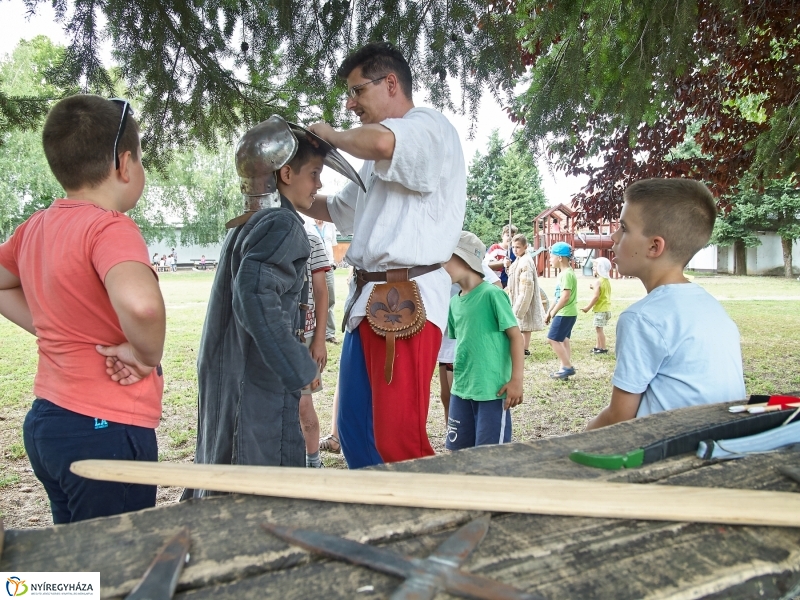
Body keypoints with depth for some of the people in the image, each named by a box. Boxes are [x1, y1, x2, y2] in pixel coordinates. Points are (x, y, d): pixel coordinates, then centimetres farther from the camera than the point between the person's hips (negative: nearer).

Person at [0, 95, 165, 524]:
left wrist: (51, 330, 12)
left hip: (46, 421, 8)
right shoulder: (109, 228, -20)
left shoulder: (37, 227, 5)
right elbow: (141, 303, -39)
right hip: (106, 431, -8)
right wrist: (147, 354, -20)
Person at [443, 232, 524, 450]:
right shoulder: (454, 302, 8)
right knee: (458, 449, 15)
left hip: (492, 389, -7)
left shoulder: (491, 294, -12)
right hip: (460, 389, 7)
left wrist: (516, 379, -16)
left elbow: (515, 336, -12)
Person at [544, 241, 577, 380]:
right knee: (563, 340, 12)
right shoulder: (563, 273, 15)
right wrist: (549, 311, 18)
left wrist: (554, 311, -14)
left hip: (565, 314, -10)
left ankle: (568, 367, -4)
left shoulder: (567, 274, -18)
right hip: (566, 313, 10)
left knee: (553, 339, -8)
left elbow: (565, 296, -25)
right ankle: (566, 367, 16)